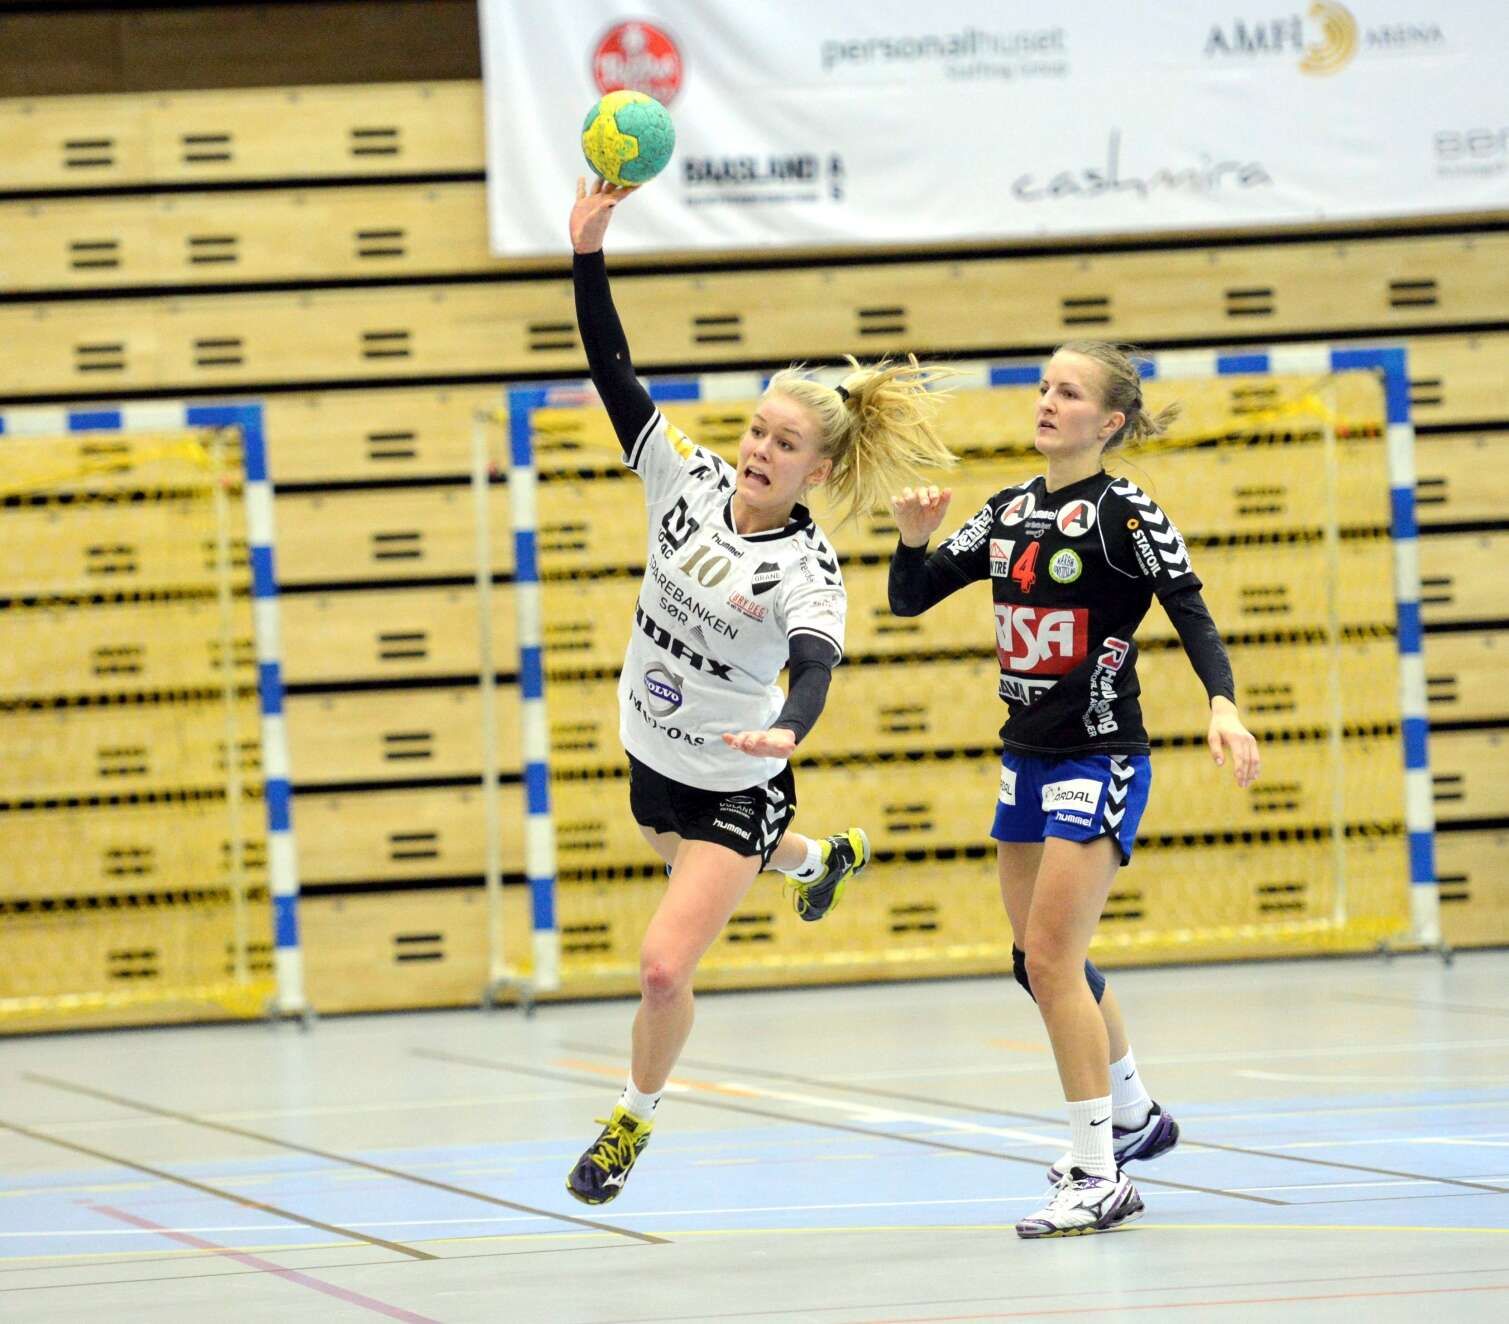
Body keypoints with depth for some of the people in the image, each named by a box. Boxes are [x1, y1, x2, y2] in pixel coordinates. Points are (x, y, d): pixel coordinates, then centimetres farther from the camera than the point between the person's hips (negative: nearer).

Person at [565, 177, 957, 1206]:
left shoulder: (809, 571, -25)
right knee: (706, 867, 35)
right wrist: (589, 253, -28)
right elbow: (614, 372, -17)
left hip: (735, 783, -6)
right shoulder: (689, 480, -13)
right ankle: (824, 858, 68)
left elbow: (814, 671, -41)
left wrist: (785, 733, -64)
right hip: (655, 759, 6)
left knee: (664, 969, -12)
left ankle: (636, 1118, 16)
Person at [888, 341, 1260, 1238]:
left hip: (1100, 761, -8)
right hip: (1028, 760, 8)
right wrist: (914, 540, -10)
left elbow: (1193, 615, -20)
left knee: (1051, 960, -14)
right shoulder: (1009, 513, 9)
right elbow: (910, 599, 11)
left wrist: (1223, 706, -36)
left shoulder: (1125, 514, -11)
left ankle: (1099, 1180, -9)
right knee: (1044, 964, 16)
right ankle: (1133, 1117, 37)